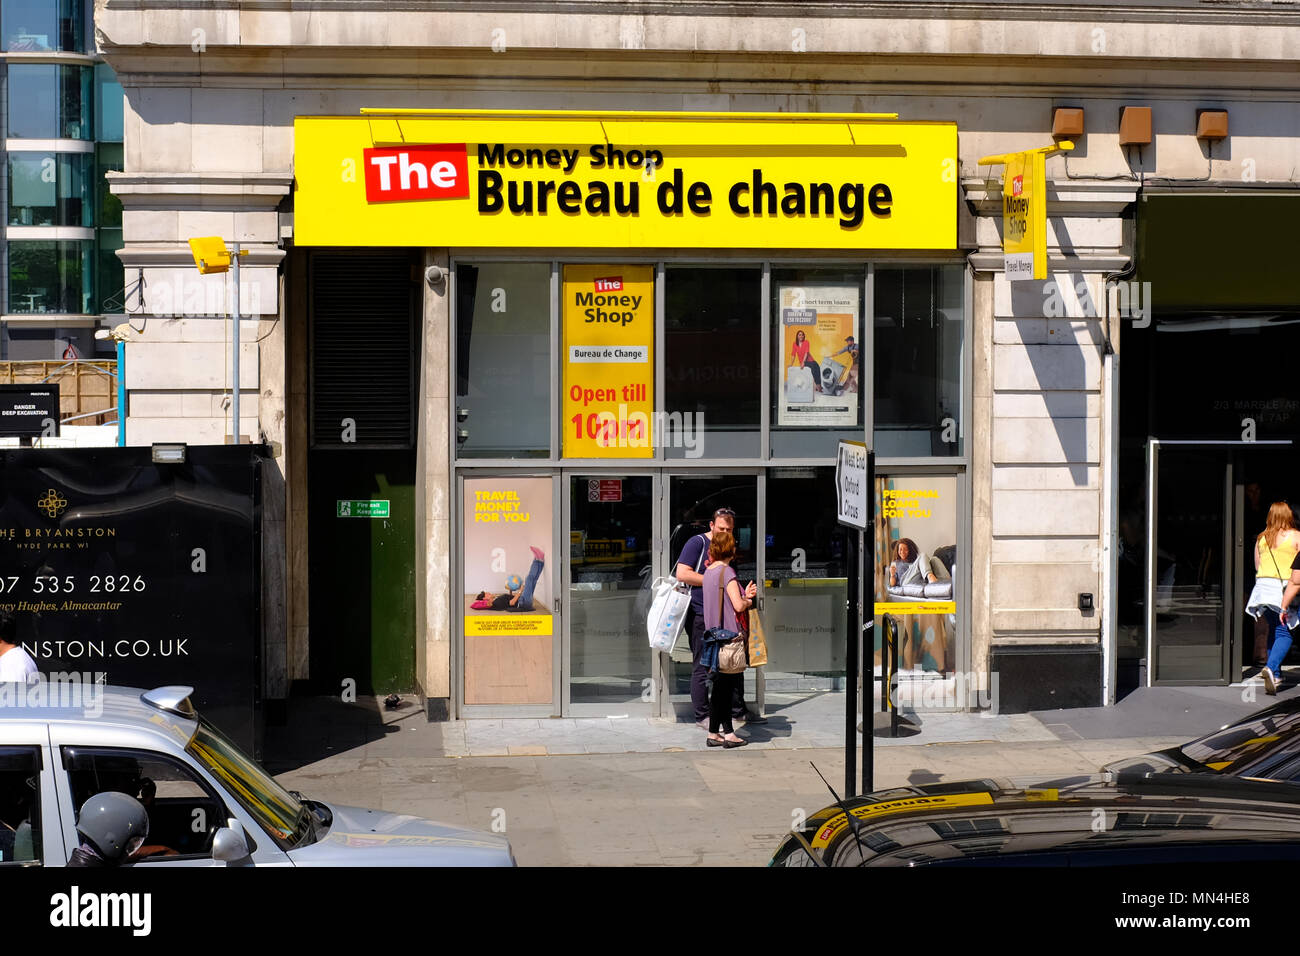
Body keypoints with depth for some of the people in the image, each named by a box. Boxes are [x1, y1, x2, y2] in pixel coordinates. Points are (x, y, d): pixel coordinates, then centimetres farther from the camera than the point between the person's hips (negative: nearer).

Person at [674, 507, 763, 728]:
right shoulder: (697, 543, -7)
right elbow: (682, 574, -17)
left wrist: (743, 595, 4)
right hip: (699, 615, -8)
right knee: (702, 667, -3)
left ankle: (738, 711, 22)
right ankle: (702, 716, 4)